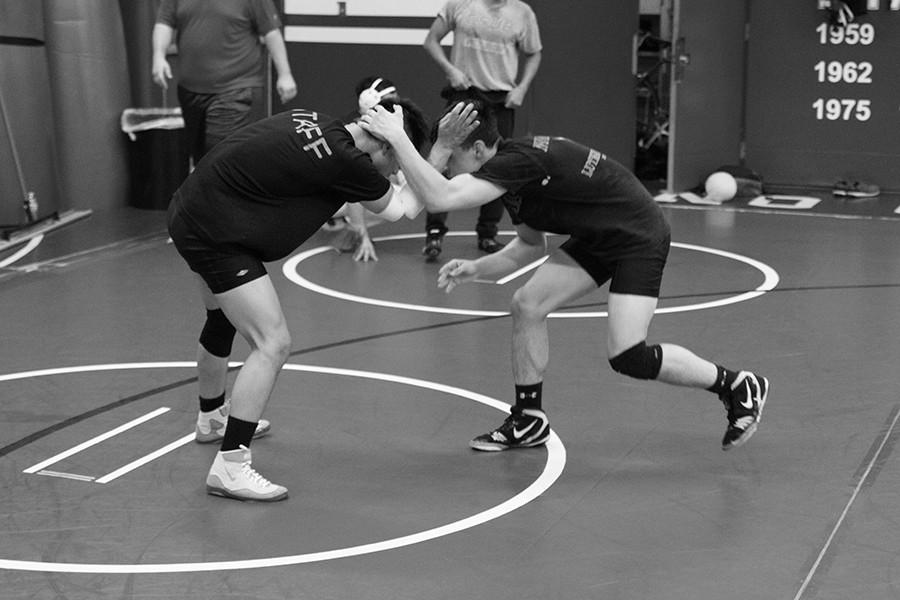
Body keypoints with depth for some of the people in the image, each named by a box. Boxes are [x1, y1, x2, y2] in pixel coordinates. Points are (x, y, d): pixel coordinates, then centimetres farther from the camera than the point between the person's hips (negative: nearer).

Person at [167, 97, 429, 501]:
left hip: (190, 211, 10)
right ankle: (229, 467, -12)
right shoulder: (344, 161, -22)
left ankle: (211, 418, 55)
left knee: (222, 322, 30)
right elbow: (395, 209, -6)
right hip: (215, 235, -10)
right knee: (273, 343, -13)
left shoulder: (312, 120, 0)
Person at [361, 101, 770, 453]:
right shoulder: (510, 170, 3)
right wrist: (476, 269, 4)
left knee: (627, 357, -16)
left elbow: (439, 199, -39)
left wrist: (397, 138, -33)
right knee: (526, 305, 0)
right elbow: (531, 244, 16)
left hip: (640, 236, -9)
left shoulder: (518, 161, -27)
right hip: (597, 238, 9)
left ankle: (739, 387, 4)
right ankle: (529, 421, 15)